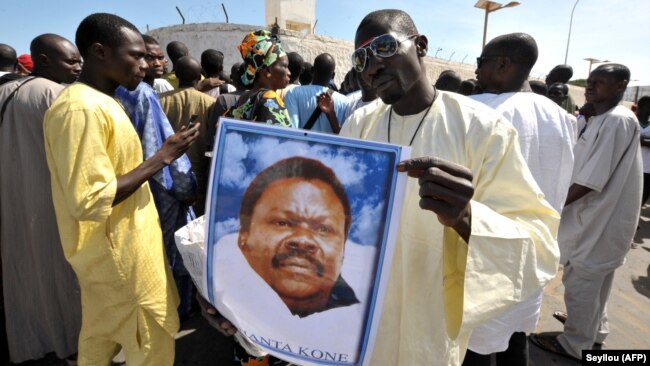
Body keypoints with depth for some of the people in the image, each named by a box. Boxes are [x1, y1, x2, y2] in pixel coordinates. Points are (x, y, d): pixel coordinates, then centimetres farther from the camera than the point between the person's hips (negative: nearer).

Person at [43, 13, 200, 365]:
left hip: (111, 250, 10)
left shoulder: (98, 103, 9)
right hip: (119, 253, -10)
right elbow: (92, 201, -26)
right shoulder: (80, 108, -23)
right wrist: (162, 157, -21)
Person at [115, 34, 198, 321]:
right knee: (172, 249, 5)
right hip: (160, 185, -9)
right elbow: (163, 146, -20)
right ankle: (175, 310, 20)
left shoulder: (120, 92, 10)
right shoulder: (144, 93, -17)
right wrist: (186, 186, -15)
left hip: (137, 183, 9)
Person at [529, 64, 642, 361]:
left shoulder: (618, 121, -21)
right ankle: (594, 330, 40)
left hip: (600, 218, -10)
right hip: (601, 215, 10)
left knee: (579, 281, 2)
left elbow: (591, 181, -26)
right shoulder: (603, 119, 11)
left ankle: (575, 344, 18)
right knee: (595, 280, 22)